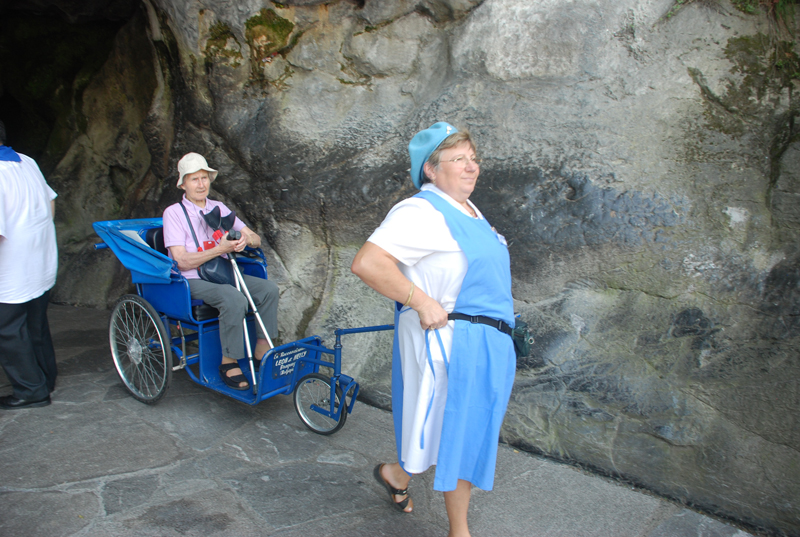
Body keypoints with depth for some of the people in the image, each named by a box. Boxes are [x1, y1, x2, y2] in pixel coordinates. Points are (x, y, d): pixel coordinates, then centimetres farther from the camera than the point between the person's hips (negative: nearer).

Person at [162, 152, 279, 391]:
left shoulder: (218, 208, 12)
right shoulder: (173, 213, -4)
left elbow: (256, 239, 9)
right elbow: (182, 261, -15)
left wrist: (245, 239, -17)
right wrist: (220, 249, -24)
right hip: (193, 281, -6)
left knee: (269, 288, -17)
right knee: (234, 299, -34)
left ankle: (262, 352, -8)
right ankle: (228, 363, -20)